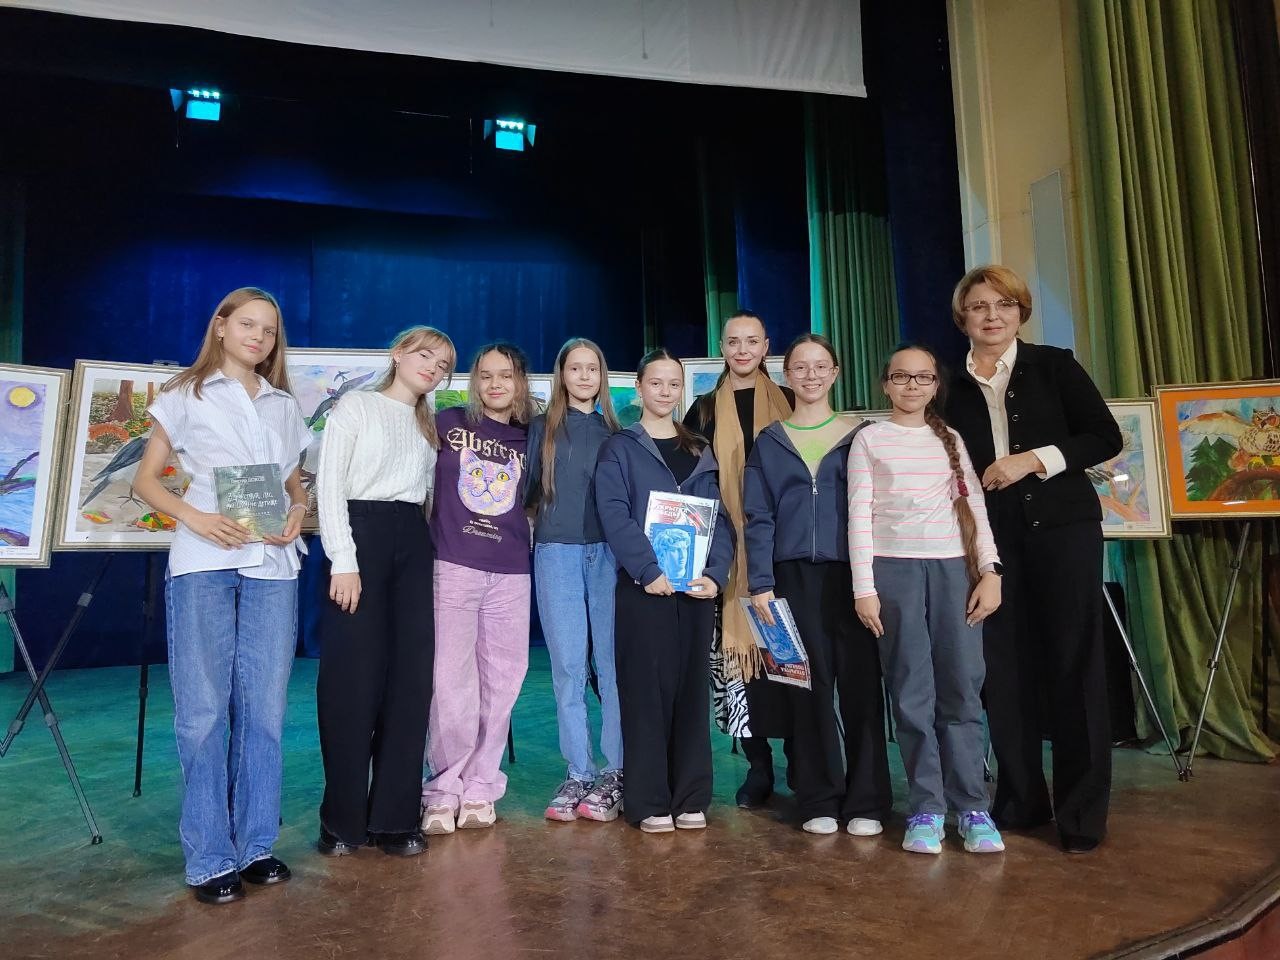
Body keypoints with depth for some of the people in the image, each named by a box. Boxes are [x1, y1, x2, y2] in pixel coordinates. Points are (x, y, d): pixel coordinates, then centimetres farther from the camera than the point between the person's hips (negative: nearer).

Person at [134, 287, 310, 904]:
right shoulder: (187, 395, 7)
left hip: (272, 563, 3)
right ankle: (209, 858, 9)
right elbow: (145, 479, 3)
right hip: (203, 560, -3)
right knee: (203, 709, -1)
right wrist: (194, 518, -15)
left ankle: (256, 844, 17)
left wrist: (297, 513, -2)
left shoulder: (285, 406, 17)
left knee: (264, 708, 5)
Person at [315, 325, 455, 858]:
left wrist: (427, 541, 1)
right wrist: (343, 560, -15)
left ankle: (394, 816, 10)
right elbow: (329, 483, -6)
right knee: (352, 678, -4)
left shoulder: (429, 424, 20)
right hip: (362, 534, -5)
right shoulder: (355, 405, 3)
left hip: (413, 543, 5)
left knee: (411, 675, 1)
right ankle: (342, 819, 9)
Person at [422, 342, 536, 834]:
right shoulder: (449, 423, 4)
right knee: (451, 682, -2)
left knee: (500, 682, 5)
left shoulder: (529, 439, 10)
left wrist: (529, 539, 5)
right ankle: (444, 789, 13)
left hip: (510, 573, 3)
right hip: (453, 567, -2)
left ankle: (480, 787, 19)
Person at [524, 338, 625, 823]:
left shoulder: (616, 432, 12)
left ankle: (614, 773, 8)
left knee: (613, 663, -2)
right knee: (568, 667, 1)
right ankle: (578, 774, 10)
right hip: (556, 553, 0)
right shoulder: (542, 428, 11)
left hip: (609, 553, 0)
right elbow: (527, 491, 11)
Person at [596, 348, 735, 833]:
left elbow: (718, 516, 7)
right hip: (643, 585, -3)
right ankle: (649, 802, 9)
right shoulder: (619, 448, 4)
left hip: (696, 586, 4)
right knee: (648, 690, -1)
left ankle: (690, 798, 17)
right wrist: (649, 570, -20)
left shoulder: (700, 452, 15)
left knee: (692, 689, 7)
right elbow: (614, 515, -9)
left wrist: (716, 573, -9)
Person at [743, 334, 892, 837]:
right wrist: (760, 583, -5)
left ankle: (866, 802, 13)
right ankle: (819, 802, 15)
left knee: (861, 685, 0)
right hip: (794, 577, 0)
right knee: (808, 687, 4)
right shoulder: (768, 442, 10)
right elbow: (758, 517, 5)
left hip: (851, 575, 0)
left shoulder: (859, 436, 9)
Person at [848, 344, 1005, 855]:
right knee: (911, 693, 1)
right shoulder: (869, 438, 7)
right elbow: (859, 515, 2)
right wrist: (864, 587, -5)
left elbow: (975, 506, 11)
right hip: (893, 568, -2)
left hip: (954, 567, 2)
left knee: (962, 689, 0)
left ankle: (972, 808, 10)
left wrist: (990, 571, 0)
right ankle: (926, 808, 9)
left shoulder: (950, 439, 14)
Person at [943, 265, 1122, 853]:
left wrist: (1036, 459, -13)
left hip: (1063, 529, -2)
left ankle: (1082, 812, 9)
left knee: (1073, 665, -1)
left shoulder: (1053, 365, 4)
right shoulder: (953, 387, 9)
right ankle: (1020, 801, 17)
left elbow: (1106, 437, 0)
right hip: (991, 537, 2)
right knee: (1004, 667, 3)